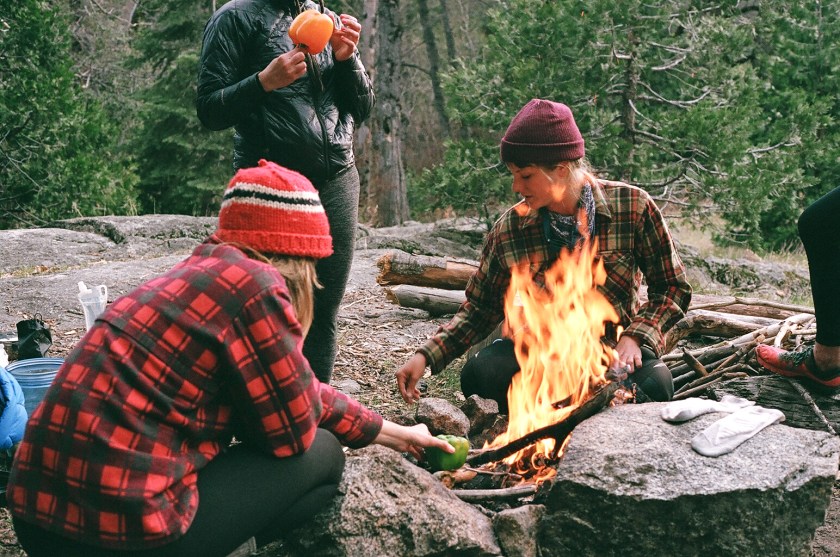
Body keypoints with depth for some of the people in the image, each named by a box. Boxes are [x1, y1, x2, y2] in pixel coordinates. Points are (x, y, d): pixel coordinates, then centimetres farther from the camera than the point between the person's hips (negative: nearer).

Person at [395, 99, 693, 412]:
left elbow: (672, 287, -2)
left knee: (653, 384, -35)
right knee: (479, 375, -28)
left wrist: (635, 338, -19)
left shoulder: (632, 206, -10)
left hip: (614, 350, -1)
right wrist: (426, 356, -10)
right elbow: (479, 310, 4)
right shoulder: (510, 228, -5)